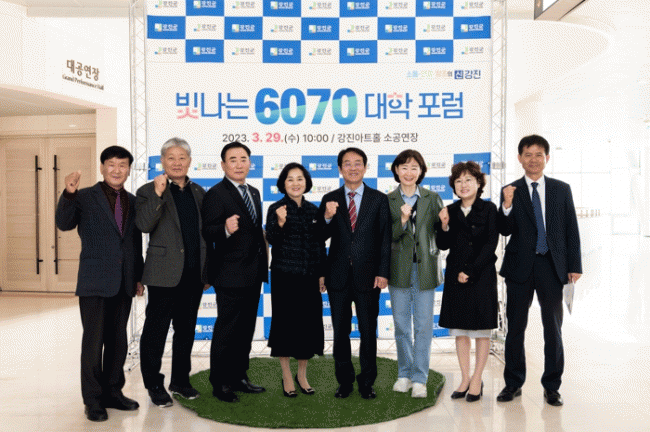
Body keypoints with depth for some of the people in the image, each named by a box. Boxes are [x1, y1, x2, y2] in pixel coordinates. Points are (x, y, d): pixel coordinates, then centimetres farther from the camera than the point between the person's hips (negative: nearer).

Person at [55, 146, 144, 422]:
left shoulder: (132, 201, 12)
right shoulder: (85, 197, -2)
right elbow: (64, 224, -17)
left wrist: (139, 277, 14)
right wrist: (69, 194, -32)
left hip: (123, 283, 5)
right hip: (95, 282, -5)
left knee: (118, 341, 12)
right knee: (94, 342, 1)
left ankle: (113, 393, 25)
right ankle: (93, 401, 13)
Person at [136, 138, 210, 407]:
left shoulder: (198, 192, 12)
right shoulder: (149, 191, -2)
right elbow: (144, 225, -17)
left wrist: (208, 270, 13)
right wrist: (158, 194, -24)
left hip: (193, 274, 5)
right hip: (164, 273, -5)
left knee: (186, 329, 14)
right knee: (156, 329, 4)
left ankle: (180, 380, 29)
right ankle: (154, 385, 18)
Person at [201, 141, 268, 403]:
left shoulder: (254, 193, 14)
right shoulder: (216, 194, -11)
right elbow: (207, 233, -18)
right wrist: (225, 229, -38)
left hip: (253, 275, 8)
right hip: (230, 276, -8)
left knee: (246, 329, 16)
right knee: (226, 331, 0)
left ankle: (239, 377, 28)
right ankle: (219, 383, 12)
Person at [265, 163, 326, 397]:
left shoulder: (313, 210, 9)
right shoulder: (276, 209, -3)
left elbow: (320, 244, 12)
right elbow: (272, 240, -13)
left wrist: (322, 274, 10)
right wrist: (280, 223, -30)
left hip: (309, 276, 4)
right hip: (284, 275, -4)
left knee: (309, 323, 7)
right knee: (285, 323, 3)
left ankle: (302, 374, 24)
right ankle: (287, 377, 17)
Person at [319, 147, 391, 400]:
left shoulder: (379, 199, 4)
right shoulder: (330, 200, 6)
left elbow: (385, 239, 1)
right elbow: (321, 237, 4)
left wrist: (383, 272, -6)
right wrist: (327, 218, -16)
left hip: (368, 275, -1)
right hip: (339, 275, 1)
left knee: (368, 331, 6)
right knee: (340, 332, 8)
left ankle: (367, 382, 20)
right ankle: (344, 381, 22)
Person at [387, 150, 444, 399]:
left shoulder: (432, 199, 5)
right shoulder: (388, 201, 3)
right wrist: (402, 220, -19)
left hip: (425, 269, 0)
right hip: (399, 270, 0)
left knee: (424, 325, 1)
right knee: (401, 325, 9)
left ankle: (419, 378, 12)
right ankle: (404, 374, 24)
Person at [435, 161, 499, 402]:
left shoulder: (488, 209, -2)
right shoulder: (451, 211, 8)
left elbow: (490, 244, -7)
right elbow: (443, 246, 7)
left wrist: (470, 271, -11)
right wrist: (444, 226, -11)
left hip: (481, 275, -4)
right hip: (455, 276, 4)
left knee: (482, 330, 3)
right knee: (459, 331, 7)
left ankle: (477, 380, 12)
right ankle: (465, 379, 17)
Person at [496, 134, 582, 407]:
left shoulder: (562, 190, 7)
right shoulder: (510, 191, 3)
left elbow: (571, 230, 6)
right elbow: (505, 231, -5)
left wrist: (574, 266, 1)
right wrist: (507, 206, -23)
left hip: (552, 266, 1)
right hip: (520, 267, 0)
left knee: (553, 329, 7)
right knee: (515, 328, 6)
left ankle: (552, 387, 19)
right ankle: (513, 384, 20)